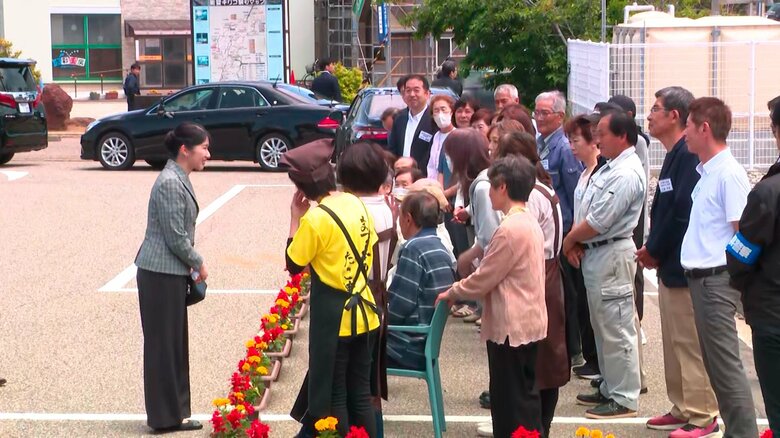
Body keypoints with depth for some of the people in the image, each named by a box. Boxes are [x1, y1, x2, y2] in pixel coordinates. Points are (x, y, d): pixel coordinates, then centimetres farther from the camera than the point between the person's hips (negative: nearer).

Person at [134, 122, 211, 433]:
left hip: (170, 272, 10)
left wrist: (191, 266, 10)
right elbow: (176, 237, -20)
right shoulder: (170, 183, -19)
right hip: (161, 275, -10)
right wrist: (198, 264, -6)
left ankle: (172, 413, 23)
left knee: (174, 345, 14)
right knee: (164, 346, 0)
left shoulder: (179, 180, 11)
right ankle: (165, 418, 9)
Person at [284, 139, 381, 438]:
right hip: (364, 313, 7)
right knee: (360, 393, 15)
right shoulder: (357, 205, 2)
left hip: (333, 318, -7)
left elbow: (294, 265, -10)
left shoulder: (315, 218, -19)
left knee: (331, 396, 6)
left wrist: (295, 217, -5)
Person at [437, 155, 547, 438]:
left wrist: (452, 292, 0)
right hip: (529, 322, 9)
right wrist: (462, 290, 15)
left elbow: (483, 278, -15)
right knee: (525, 395, 17)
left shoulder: (510, 229, -21)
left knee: (512, 404, -1)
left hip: (511, 326, -9)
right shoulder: (531, 223, 9)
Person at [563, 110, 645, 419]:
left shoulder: (626, 174, -19)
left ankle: (624, 399, 3)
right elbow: (586, 210, 15)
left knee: (616, 329, -4)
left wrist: (570, 240, -6)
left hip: (611, 255, -11)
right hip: (594, 253, 11)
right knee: (602, 326, 18)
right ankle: (609, 389, 28)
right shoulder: (609, 167, 13)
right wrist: (576, 241, 1)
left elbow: (598, 222, -22)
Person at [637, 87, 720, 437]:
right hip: (670, 264, 10)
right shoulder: (675, 155, 14)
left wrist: (654, 250, -12)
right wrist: (653, 248, 6)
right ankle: (682, 408, 26)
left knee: (690, 342, -4)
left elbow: (682, 212, -22)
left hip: (684, 266, -10)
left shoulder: (688, 155, -17)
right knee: (674, 341, 16)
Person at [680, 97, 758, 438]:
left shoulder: (729, 174, -15)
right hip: (701, 278, 9)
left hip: (717, 279, -9)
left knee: (726, 364, -6)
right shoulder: (706, 171, 12)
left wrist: (735, 279, -14)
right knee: (714, 362, 14)